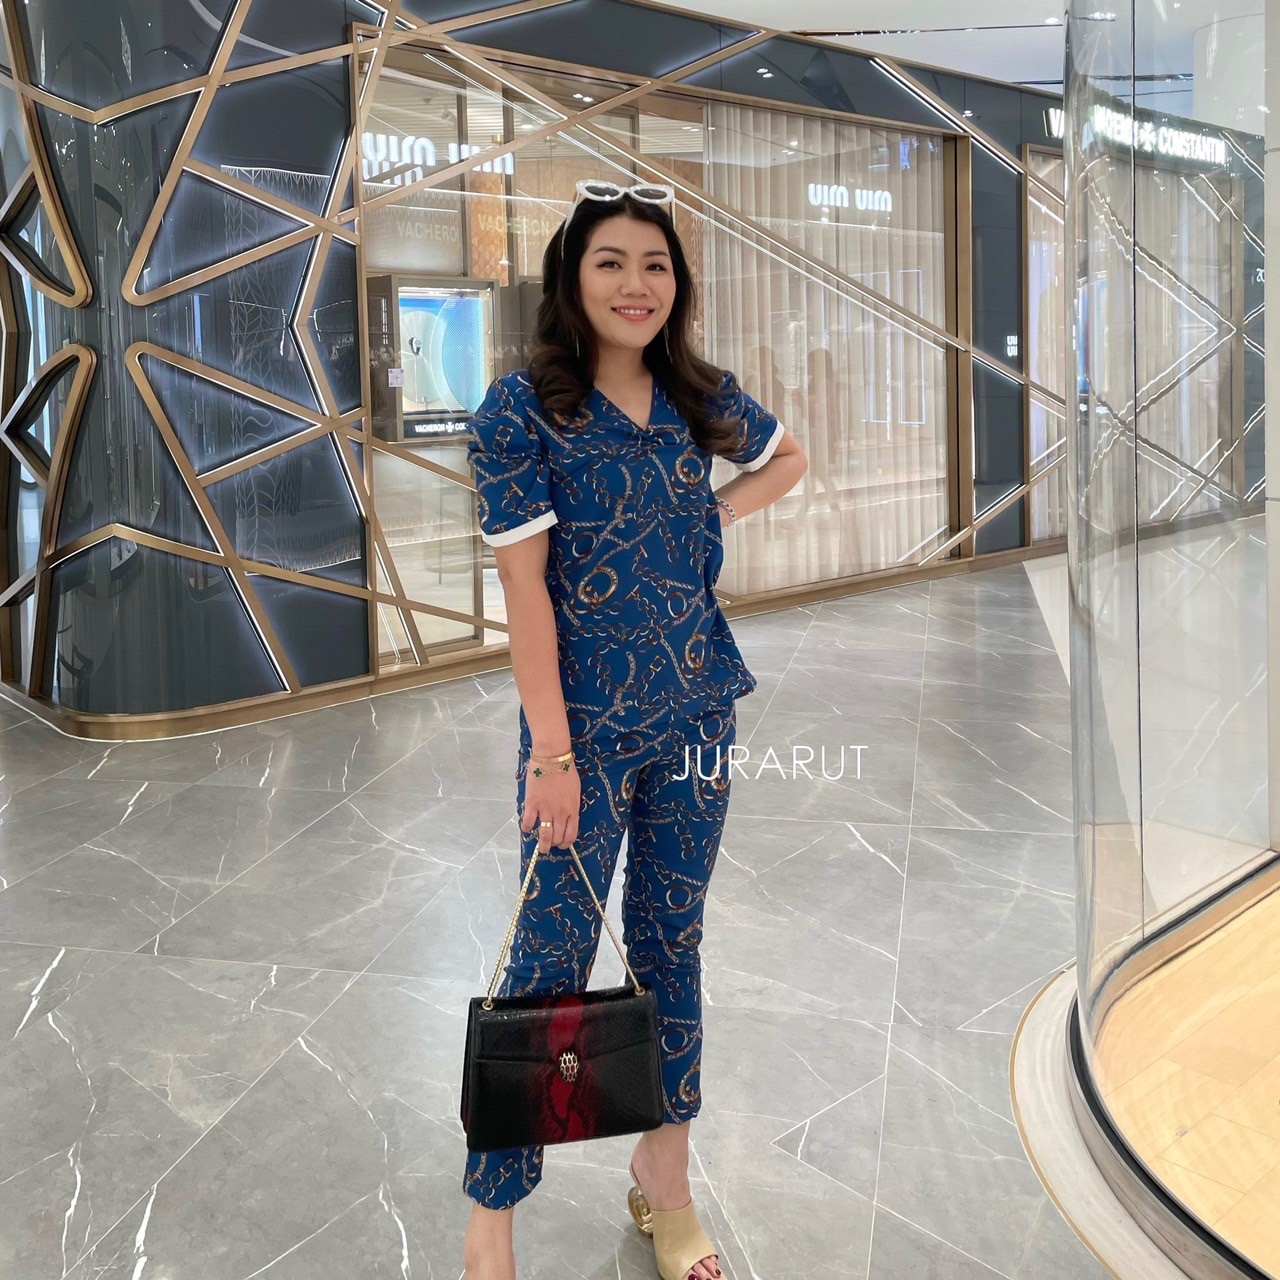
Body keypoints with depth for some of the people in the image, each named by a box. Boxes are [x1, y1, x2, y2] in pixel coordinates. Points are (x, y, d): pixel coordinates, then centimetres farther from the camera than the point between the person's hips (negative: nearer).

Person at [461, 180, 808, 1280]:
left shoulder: (700, 397, 4)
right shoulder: (522, 409, -10)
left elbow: (787, 458, 25)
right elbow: (524, 585, -14)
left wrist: (717, 514, 5)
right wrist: (552, 753, -17)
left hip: (696, 716, 5)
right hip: (586, 730, -5)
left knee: (672, 944, 14)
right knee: (552, 963, 0)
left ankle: (666, 1175, 31)